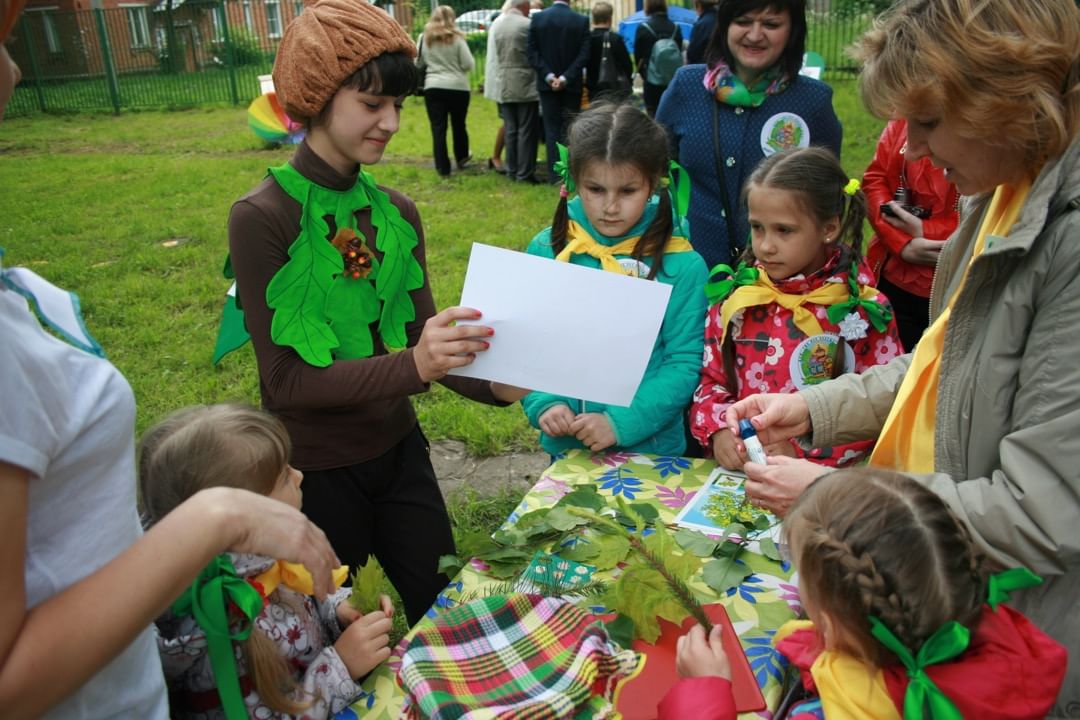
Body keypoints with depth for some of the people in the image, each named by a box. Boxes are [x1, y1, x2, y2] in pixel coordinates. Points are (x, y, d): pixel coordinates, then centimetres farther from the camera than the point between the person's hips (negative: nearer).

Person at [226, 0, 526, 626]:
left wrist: (497, 382, -22)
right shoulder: (262, 217, -18)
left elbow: (423, 339, -2)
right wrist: (413, 365, -36)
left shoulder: (398, 213, -1)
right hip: (316, 471, -5)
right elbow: (287, 379, -22)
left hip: (397, 450, 5)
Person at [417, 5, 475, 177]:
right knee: (459, 125, 17)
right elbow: (468, 64, -7)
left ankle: (443, 167, 1)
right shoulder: (456, 38, -4)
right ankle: (461, 158, 33)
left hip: (433, 87, 1)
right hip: (458, 87, -1)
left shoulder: (425, 38, 3)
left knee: (438, 128, 2)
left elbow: (418, 64, 11)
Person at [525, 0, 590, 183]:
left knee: (552, 129, 5)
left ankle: (554, 175, 2)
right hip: (572, 84, 0)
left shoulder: (537, 18, -2)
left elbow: (531, 51, -6)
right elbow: (584, 53, -10)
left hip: (547, 84, 1)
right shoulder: (582, 20, -4)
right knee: (570, 129, 8)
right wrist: (566, 77, -12)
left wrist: (547, 75, -9)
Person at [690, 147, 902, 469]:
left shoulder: (864, 310, -2)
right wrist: (718, 430, -6)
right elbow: (711, 379, 13)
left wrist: (802, 450, -12)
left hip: (825, 481, -2)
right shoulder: (734, 296, 6)